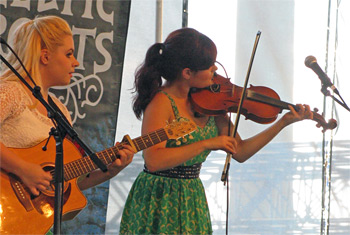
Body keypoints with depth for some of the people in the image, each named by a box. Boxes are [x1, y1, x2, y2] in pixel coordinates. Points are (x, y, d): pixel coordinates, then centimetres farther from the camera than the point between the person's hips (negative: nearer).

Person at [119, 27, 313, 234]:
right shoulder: (162, 102, -17)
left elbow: (240, 152, 6)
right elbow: (153, 161, -30)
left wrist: (284, 122, 0)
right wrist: (207, 144, -30)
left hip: (193, 201, 6)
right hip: (160, 202, -6)